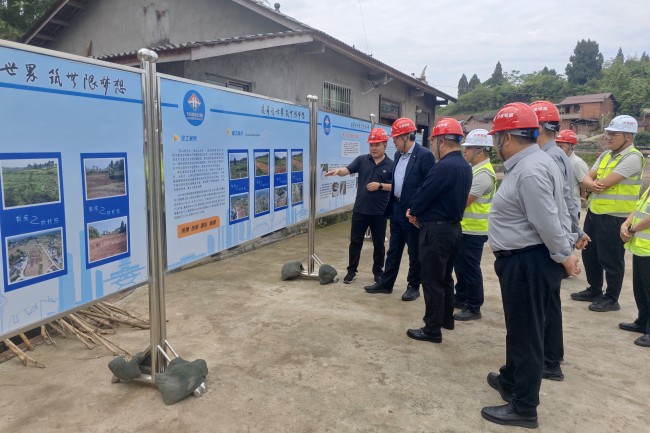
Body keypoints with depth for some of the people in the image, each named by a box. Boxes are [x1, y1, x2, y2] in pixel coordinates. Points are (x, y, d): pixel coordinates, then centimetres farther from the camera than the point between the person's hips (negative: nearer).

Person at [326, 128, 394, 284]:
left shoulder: (391, 165, -1)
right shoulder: (362, 160, 3)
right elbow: (348, 170, -11)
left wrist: (380, 185, -17)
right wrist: (338, 170, -33)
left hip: (379, 212, -1)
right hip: (360, 210, 1)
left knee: (378, 243, 11)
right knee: (355, 241, 9)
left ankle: (378, 271, 27)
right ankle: (352, 270, 21)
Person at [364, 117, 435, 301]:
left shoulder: (425, 155, -14)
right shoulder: (398, 154, 9)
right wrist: (390, 206, 12)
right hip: (396, 208, 7)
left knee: (414, 251, 7)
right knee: (393, 249, 15)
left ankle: (414, 286, 21)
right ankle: (386, 283, 25)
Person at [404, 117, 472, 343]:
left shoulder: (444, 167, -22)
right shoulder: (465, 166, 8)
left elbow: (423, 195, -17)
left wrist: (413, 212, 4)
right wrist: (420, 213, 8)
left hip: (436, 230, -9)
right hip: (454, 227, 9)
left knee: (432, 280, 0)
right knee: (445, 276, 21)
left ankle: (433, 329, 9)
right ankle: (446, 318, 33)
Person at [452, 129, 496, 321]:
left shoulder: (483, 174, -21)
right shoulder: (475, 169, 11)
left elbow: (463, 202, -23)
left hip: (474, 230, -10)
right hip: (465, 227, 10)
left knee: (470, 268, -1)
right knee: (460, 265, 19)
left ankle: (474, 307, 10)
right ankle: (461, 297, 33)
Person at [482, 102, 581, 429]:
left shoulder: (529, 170, -23)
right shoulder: (529, 163, 11)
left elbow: (547, 221, -23)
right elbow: (552, 215, 14)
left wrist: (564, 256, -11)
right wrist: (568, 246, 15)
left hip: (528, 262, -11)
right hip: (523, 260, 11)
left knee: (526, 332, 2)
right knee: (520, 327, 24)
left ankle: (524, 409, 18)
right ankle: (510, 380, 44)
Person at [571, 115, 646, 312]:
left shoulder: (633, 158, -15)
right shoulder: (605, 155, 12)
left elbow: (606, 183, -22)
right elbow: (587, 179, 5)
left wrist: (593, 183, -2)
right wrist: (592, 185, -18)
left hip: (614, 218, -9)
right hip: (594, 213, 9)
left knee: (610, 260, 3)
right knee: (589, 254, 17)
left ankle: (611, 299, 18)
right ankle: (594, 290, 34)